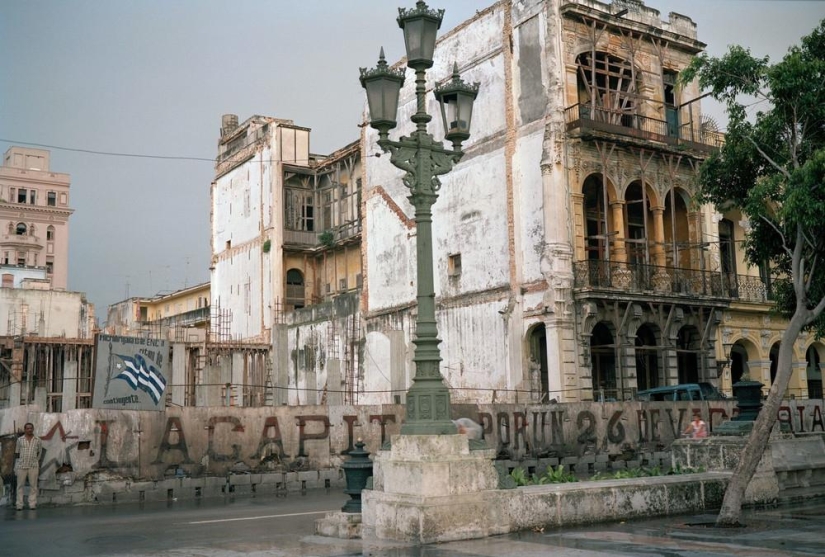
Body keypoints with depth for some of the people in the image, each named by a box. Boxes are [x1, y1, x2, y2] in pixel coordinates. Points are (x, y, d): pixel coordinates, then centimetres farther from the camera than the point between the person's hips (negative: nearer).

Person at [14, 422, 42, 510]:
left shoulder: (37, 440, 2)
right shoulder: (20, 439, 2)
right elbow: (17, 453, 6)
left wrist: (39, 467, 6)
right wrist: (15, 467, 2)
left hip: (33, 466, 0)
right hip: (21, 466, 0)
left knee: (33, 486, -1)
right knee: (20, 485, 1)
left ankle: (32, 504, 3)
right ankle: (19, 505, 5)